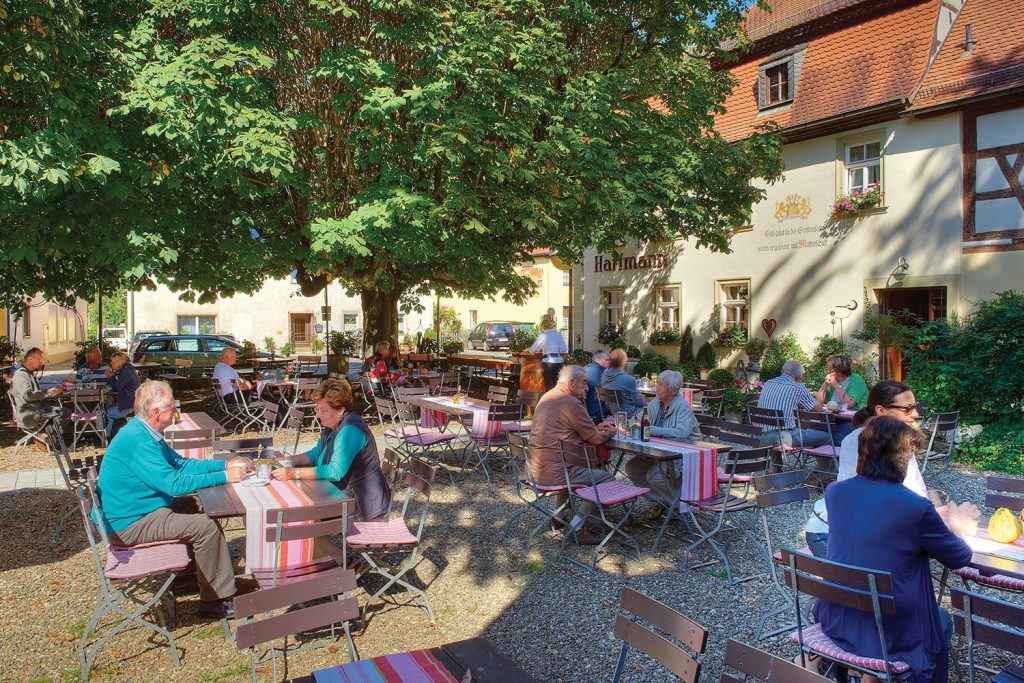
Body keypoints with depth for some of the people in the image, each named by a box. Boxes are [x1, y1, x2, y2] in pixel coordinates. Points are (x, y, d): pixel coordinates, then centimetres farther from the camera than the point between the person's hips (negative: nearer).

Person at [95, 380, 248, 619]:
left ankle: (197, 571, 24)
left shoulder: (145, 433, 6)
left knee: (195, 506, 15)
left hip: (137, 510, 11)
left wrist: (224, 464, 4)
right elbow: (174, 483, -29)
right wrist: (224, 477, -24)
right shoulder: (138, 441, -26)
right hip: (130, 524, -10)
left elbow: (180, 464, 12)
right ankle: (215, 600, -7)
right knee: (205, 526, -17)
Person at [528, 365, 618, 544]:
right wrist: (611, 431, 13)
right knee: (606, 479, 3)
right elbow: (597, 439, -9)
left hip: (535, 469, 10)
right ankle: (576, 528, 2)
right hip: (555, 474, -10)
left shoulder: (547, 397, 13)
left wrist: (596, 428, 19)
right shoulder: (572, 404, -15)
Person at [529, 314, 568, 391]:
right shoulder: (559, 334, 4)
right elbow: (565, 350, 4)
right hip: (559, 362, 4)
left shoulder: (543, 335, -6)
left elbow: (532, 350, 1)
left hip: (548, 362, -4)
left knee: (549, 387, 3)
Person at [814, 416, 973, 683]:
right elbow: (960, 559, -3)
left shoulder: (834, 491, -6)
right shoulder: (917, 508, -21)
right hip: (888, 634, -4)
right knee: (943, 621, 28)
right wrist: (954, 529, 19)